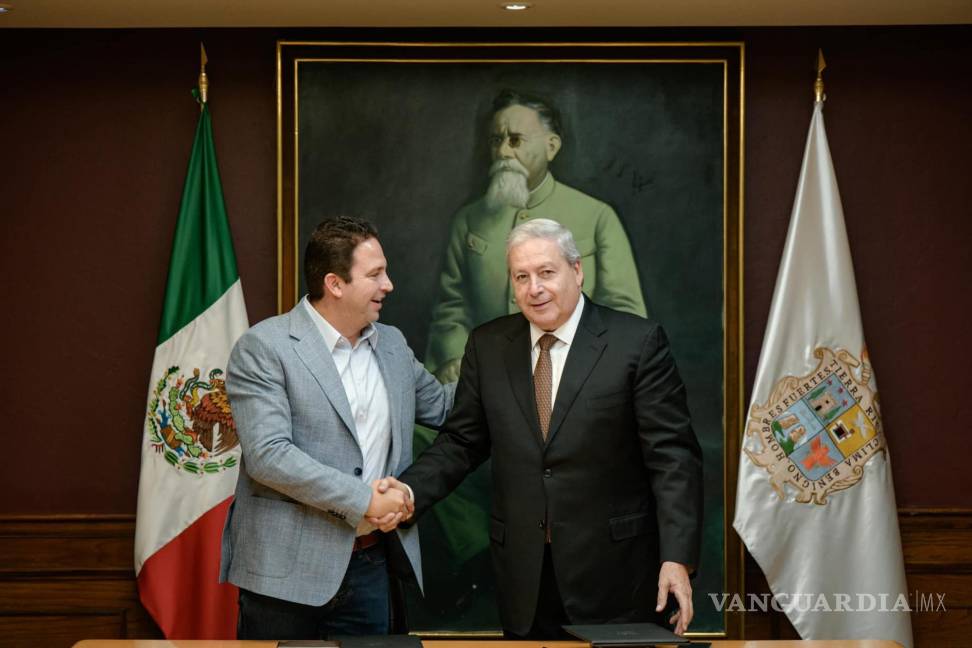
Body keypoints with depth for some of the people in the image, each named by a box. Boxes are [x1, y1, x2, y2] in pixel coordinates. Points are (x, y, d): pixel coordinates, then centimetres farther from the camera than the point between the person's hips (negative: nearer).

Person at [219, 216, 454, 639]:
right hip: (287, 568, -6)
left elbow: (443, 406, 24)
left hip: (368, 562, 6)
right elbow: (268, 455, -19)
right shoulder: (264, 347, -10)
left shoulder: (392, 345, 12)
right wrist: (362, 500, -19)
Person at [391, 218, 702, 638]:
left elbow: (673, 457, -7)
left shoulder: (637, 342, -5)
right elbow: (461, 442, 11)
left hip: (613, 571, -3)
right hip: (524, 577, 3)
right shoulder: (487, 347, 6)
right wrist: (409, 491, -7)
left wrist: (677, 557, -14)